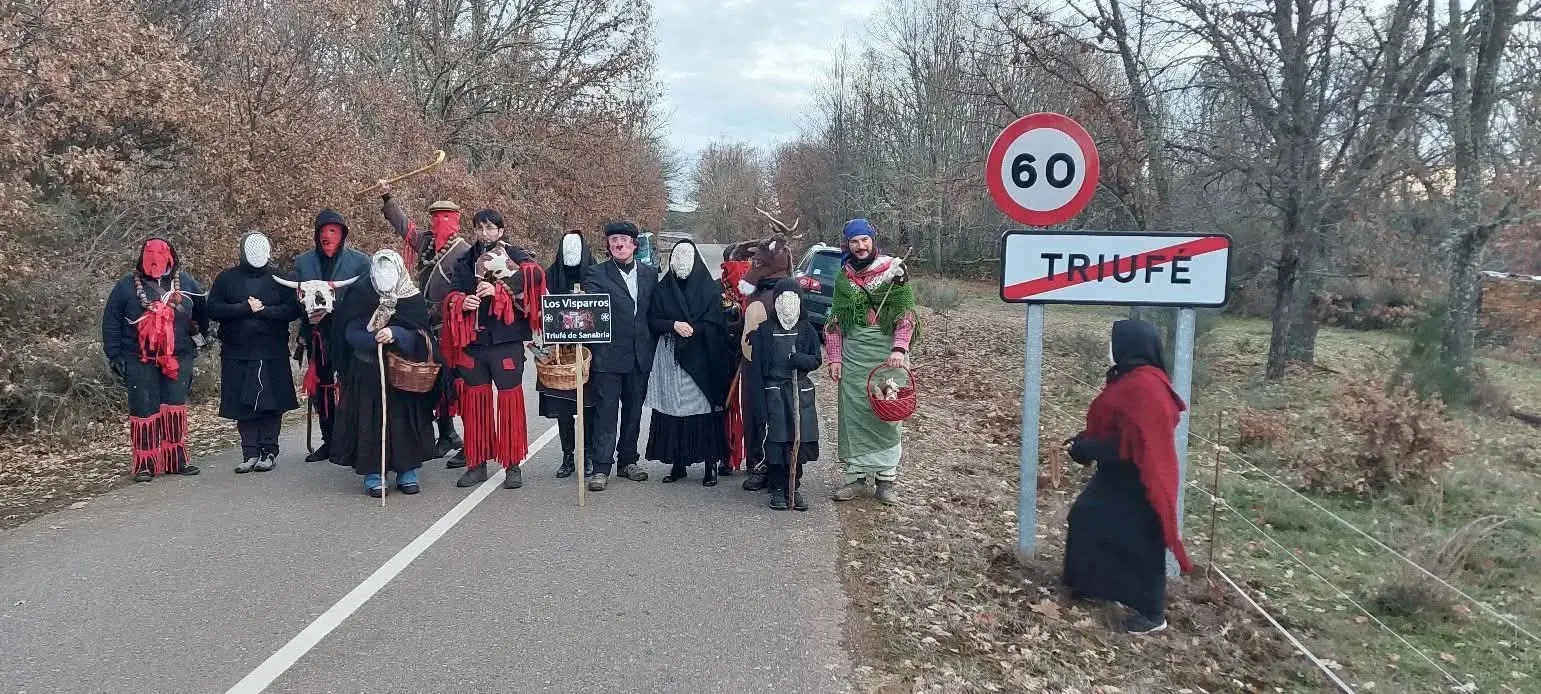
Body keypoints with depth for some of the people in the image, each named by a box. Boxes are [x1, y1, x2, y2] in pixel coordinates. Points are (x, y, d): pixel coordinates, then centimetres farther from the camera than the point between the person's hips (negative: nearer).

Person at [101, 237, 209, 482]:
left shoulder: (186, 283, 4)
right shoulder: (127, 286, 0)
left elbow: (202, 314, 19)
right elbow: (111, 322, 3)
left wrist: (199, 335, 17)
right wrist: (114, 355, -1)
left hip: (177, 359, 2)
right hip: (140, 361, -1)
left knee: (175, 407, 2)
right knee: (144, 409, -1)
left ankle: (175, 460, 12)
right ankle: (145, 464, 6)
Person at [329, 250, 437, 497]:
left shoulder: (414, 300, 1)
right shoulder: (360, 299, 3)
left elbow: (419, 337, -9)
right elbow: (351, 334, -6)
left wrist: (394, 335, -27)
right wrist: (375, 339, -24)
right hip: (367, 374, 0)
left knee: (405, 420, 0)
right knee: (370, 421, -4)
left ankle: (407, 472, 11)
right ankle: (373, 476, 3)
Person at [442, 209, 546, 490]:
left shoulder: (517, 257, 2)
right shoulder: (464, 262, 14)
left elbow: (533, 284, -13)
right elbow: (452, 297, 14)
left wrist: (498, 292, -20)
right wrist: (462, 302, -8)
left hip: (506, 342, -4)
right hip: (472, 341, 4)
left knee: (510, 400, -1)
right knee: (475, 401, 8)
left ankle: (513, 465, 8)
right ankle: (477, 463, 18)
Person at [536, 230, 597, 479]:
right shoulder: (552, 275, 4)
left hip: (589, 347, -2)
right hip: (560, 349, 2)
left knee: (588, 406, 2)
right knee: (562, 406, 5)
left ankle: (588, 456, 12)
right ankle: (568, 457, 15)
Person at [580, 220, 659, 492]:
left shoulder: (650, 274, 11)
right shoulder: (596, 274, 0)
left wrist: (652, 348, 8)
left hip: (640, 356, 4)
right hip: (609, 355, -4)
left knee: (633, 411, 12)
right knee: (605, 412, -3)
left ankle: (628, 460, 25)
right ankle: (601, 468, 0)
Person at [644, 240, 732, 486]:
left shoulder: (709, 289, 1)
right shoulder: (663, 289, 8)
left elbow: (716, 325, -3)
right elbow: (653, 321, 5)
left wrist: (690, 328, -13)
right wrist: (674, 325, -12)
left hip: (701, 359, -2)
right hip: (670, 358, 3)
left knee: (705, 411, -3)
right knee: (672, 410, 3)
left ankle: (711, 464, 5)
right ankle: (677, 463, 13)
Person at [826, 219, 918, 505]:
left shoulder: (894, 270, 0)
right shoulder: (844, 277, 11)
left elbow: (906, 313, -5)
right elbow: (835, 320, 13)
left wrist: (899, 350, -17)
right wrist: (834, 358, 5)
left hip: (887, 352, -3)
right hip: (853, 354, 3)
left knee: (887, 414, -1)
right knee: (853, 414, 3)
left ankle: (886, 478, 7)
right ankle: (856, 475, 13)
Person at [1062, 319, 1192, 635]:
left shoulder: (1143, 386, -26)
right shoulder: (1132, 380, 8)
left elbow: (1131, 443, -28)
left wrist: (1084, 449, -20)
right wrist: (1081, 442, 2)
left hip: (1137, 480, -11)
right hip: (1120, 475, 11)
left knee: (1138, 542, 1)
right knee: (1085, 518, 17)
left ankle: (1152, 613, 15)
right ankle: (1093, 585, 32)